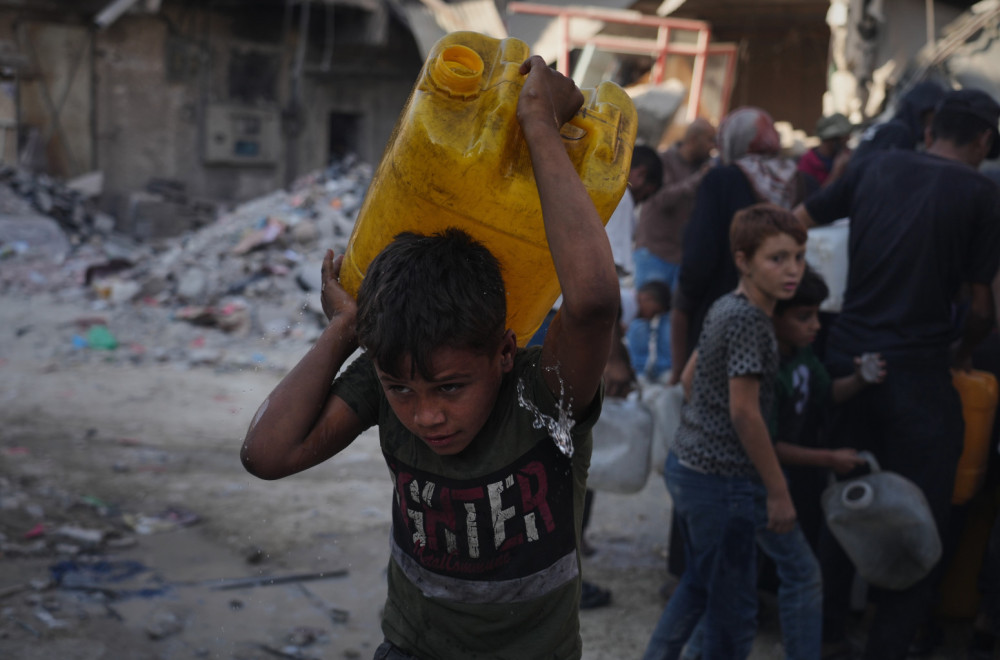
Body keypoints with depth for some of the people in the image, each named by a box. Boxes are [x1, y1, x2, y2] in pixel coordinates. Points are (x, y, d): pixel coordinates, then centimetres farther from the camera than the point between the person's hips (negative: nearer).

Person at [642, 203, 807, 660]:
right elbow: (744, 412, -23)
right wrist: (778, 491, -17)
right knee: (732, 609, 5)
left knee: (699, 583, 25)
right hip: (722, 481, -9)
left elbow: (690, 377, 18)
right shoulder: (749, 319, -20)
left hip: (684, 465, 9)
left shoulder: (723, 307, 8)